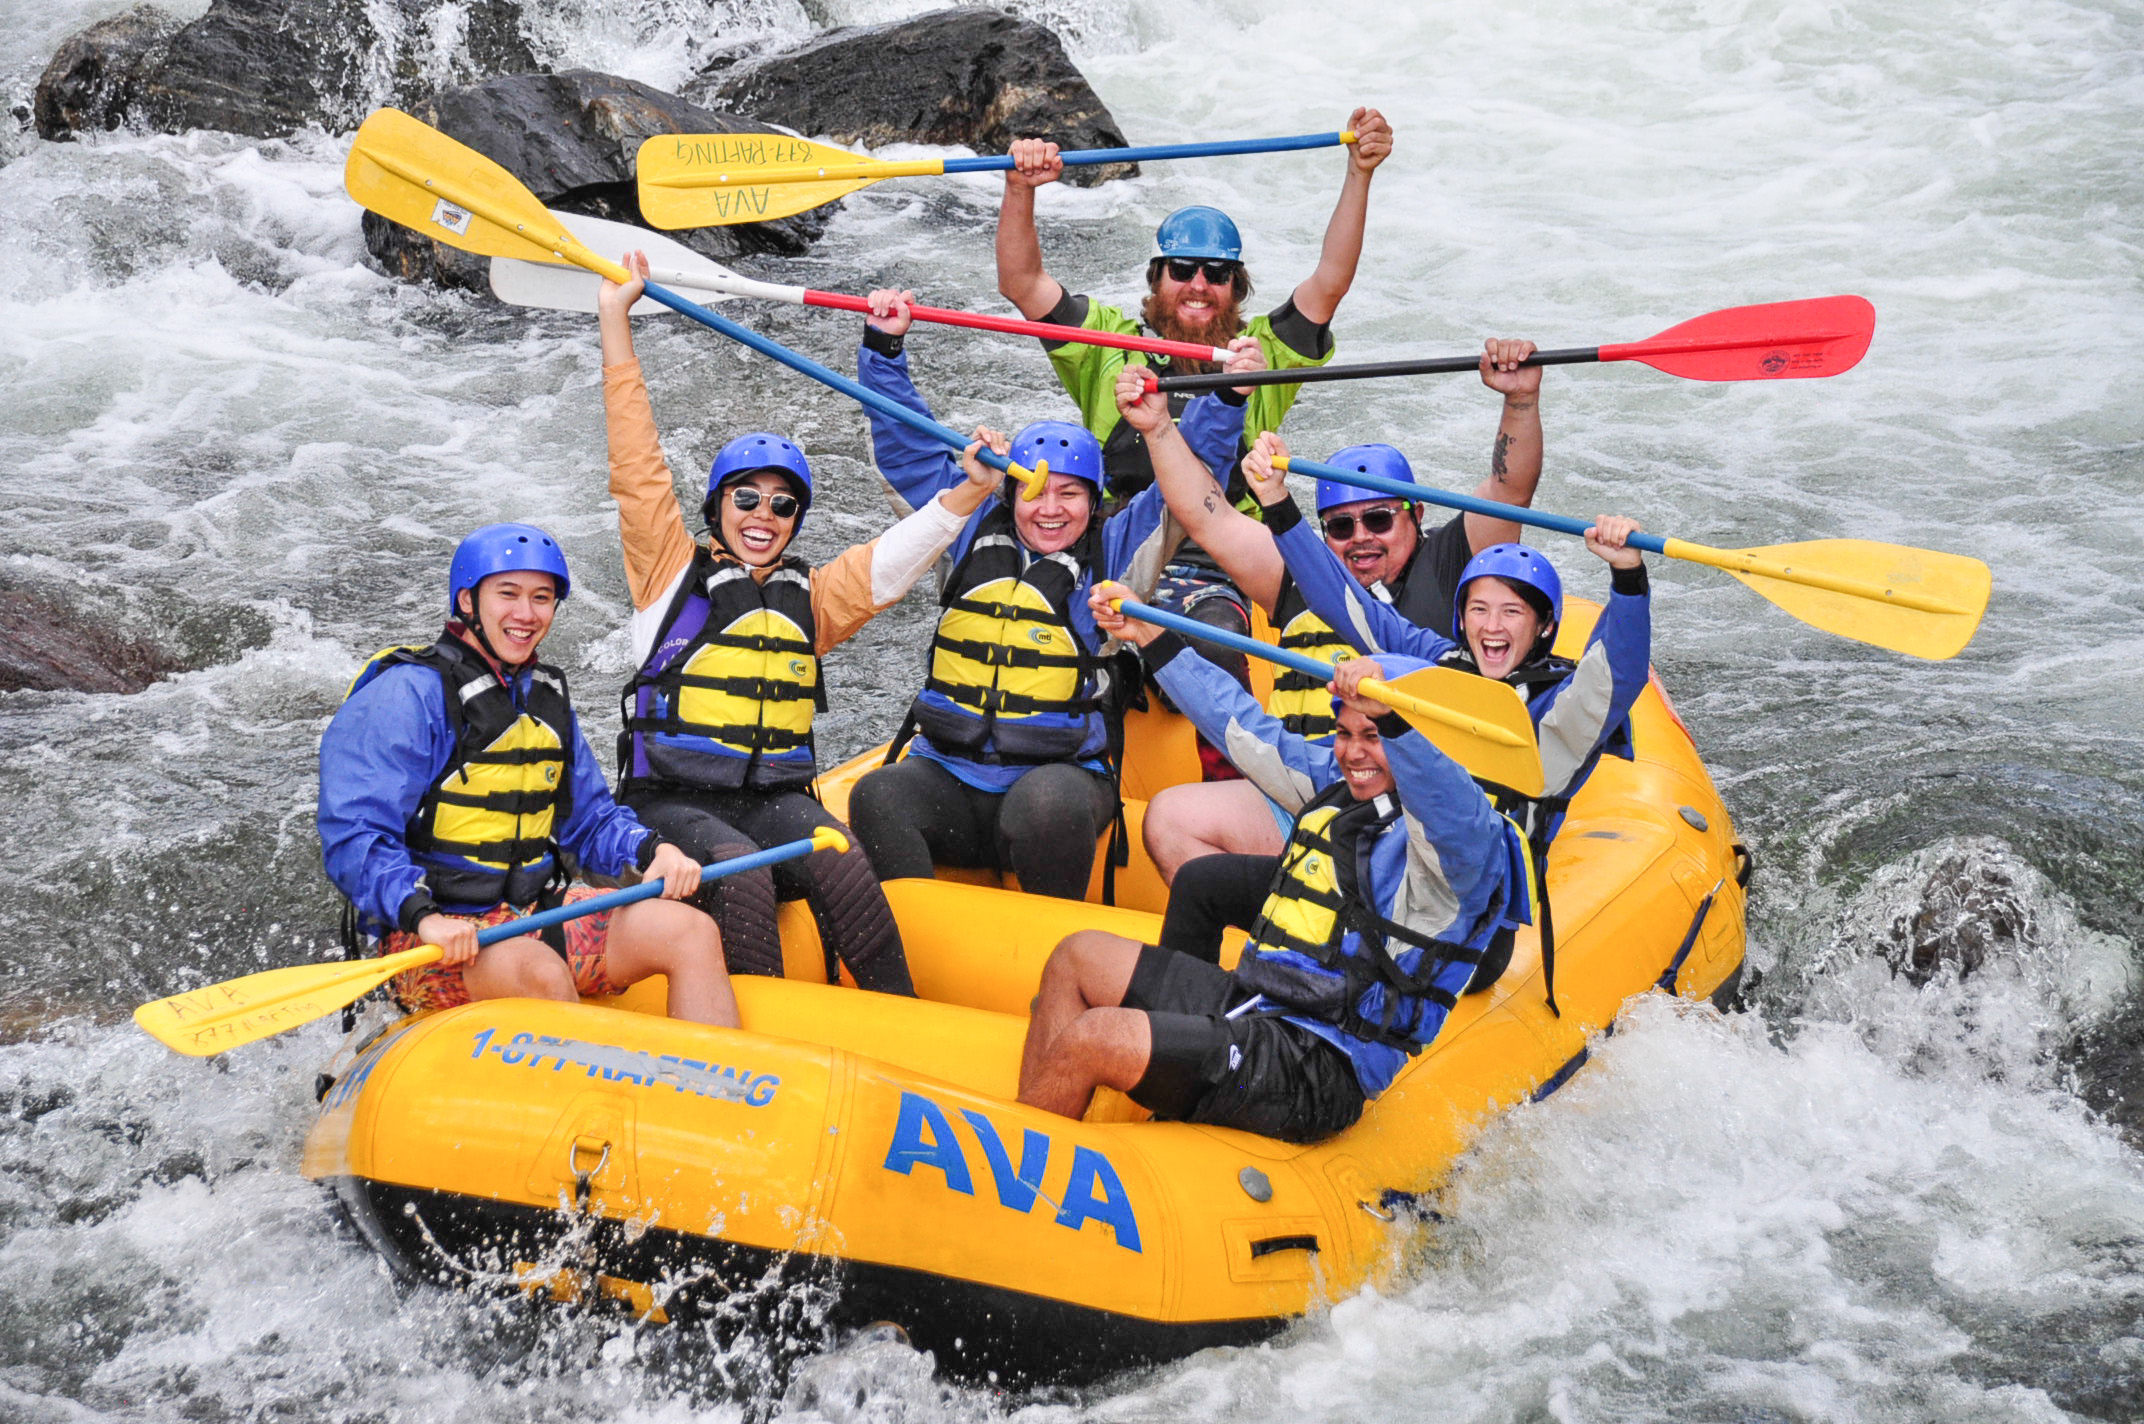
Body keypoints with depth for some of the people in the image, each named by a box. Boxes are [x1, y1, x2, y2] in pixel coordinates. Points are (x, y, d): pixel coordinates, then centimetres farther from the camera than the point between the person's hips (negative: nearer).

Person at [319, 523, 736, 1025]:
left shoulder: (546, 697, 17)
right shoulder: (408, 695, -9)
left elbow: (589, 819, 22)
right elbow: (355, 838, -17)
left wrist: (652, 851, 0)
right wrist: (423, 916, -32)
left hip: (538, 914, 7)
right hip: (428, 940, -7)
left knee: (692, 931, -12)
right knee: (541, 974, -37)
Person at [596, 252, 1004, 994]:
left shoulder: (811, 597, 20)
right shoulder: (673, 570, 8)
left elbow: (897, 556, 13)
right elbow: (637, 467, 3)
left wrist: (972, 490, -4)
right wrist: (615, 321, 1)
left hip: (779, 799, 3)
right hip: (674, 801, -3)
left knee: (844, 872, -27)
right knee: (742, 878, -33)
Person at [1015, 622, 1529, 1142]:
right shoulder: (1334, 787, 12)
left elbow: (1453, 809, -39)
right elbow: (1245, 726, 24)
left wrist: (1391, 716, -55)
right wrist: (1152, 637, 28)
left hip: (1317, 1075, -10)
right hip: (1251, 1003, 10)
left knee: (1090, 1040, -22)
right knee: (1079, 955, 16)